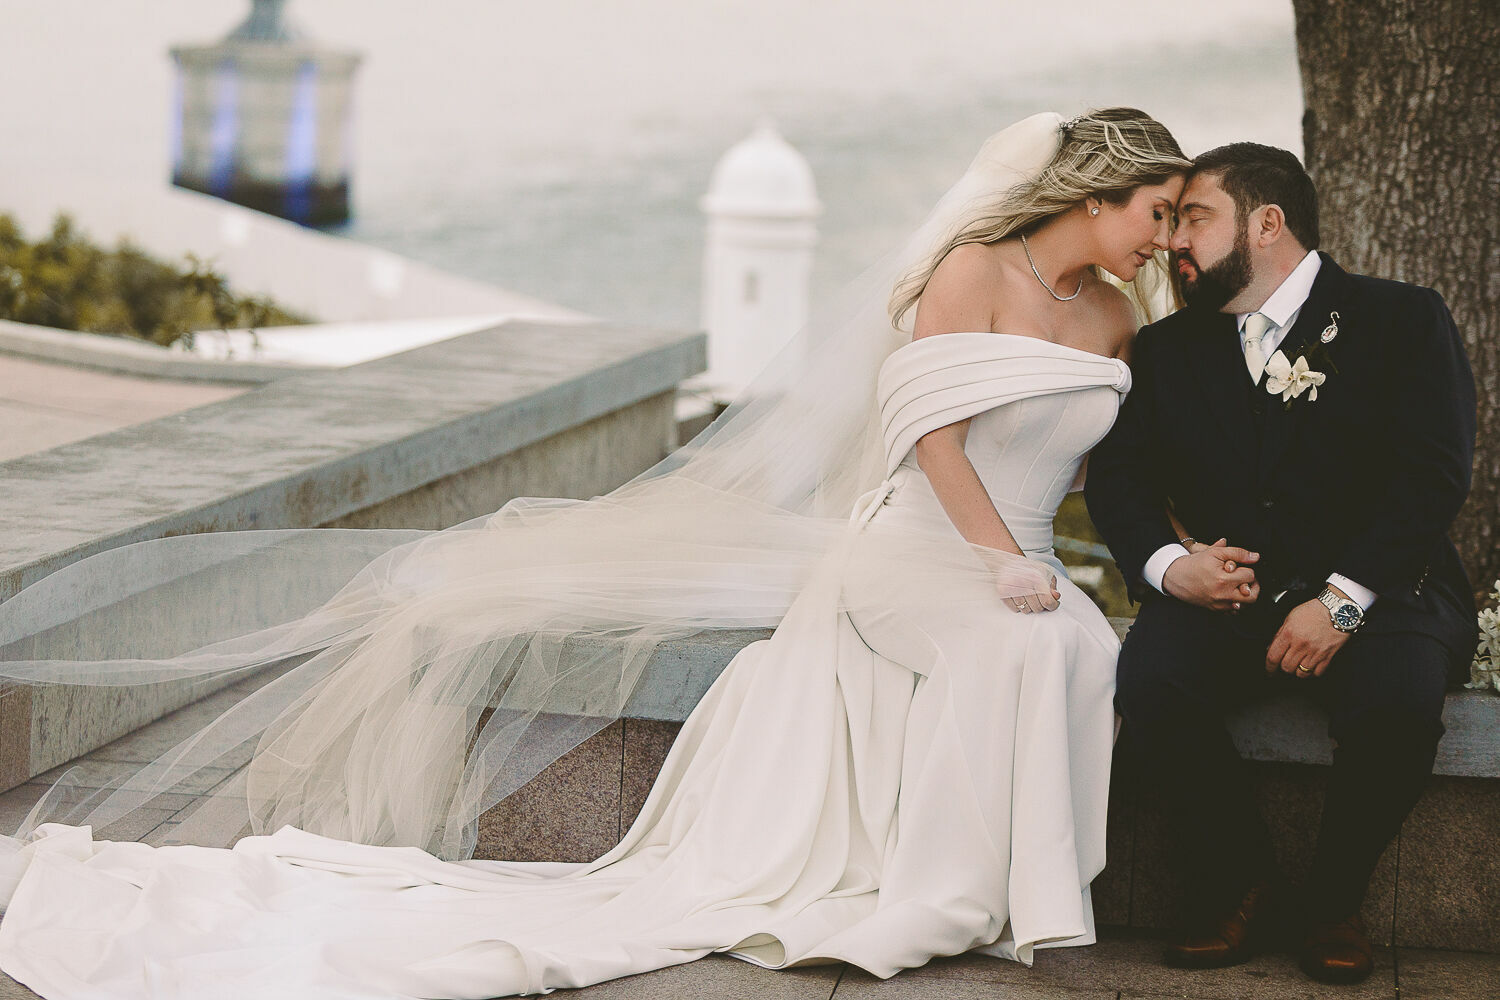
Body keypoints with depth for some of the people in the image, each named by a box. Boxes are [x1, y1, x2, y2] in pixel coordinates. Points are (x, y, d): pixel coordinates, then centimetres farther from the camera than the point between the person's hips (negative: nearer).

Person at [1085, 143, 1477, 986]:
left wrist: (1341, 600, -22)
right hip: (1224, 596, 3)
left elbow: (1433, 476, -9)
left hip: (1377, 594, -3)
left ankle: (1336, 900, -8)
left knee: (1400, 696, -36)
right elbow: (1118, 473, 8)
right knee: (1150, 678, -30)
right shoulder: (1169, 348, 16)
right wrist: (1167, 561, -15)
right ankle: (1240, 885, -7)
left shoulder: (1404, 321, 1)